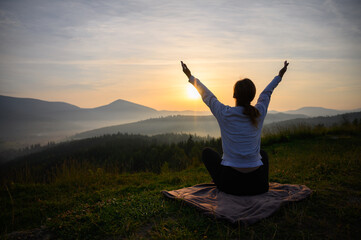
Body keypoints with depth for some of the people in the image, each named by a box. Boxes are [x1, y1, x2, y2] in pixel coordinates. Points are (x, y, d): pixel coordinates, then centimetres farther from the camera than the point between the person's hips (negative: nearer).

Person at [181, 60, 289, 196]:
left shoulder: (224, 114, -11)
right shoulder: (260, 114, -4)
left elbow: (207, 96, 6)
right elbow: (266, 93, 17)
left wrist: (191, 77, 22)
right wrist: (279, 76, 37)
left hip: (230, 184, -2)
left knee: (207, 152, 23)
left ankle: (221, 184, 20)